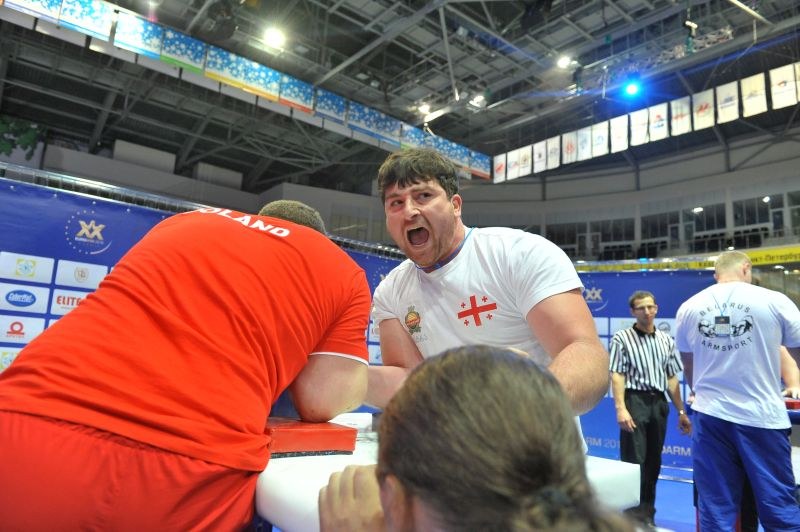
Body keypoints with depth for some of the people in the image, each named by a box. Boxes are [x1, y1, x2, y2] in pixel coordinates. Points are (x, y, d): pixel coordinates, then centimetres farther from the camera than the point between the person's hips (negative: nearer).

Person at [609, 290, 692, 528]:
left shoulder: (667, 341, 12)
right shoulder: (622, 338, -4)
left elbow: (672, 379, 16)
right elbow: (617, 376, -10)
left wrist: (681, 411, 13)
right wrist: (620, 409, -19)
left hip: (658, 403, 5)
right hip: (635, 401, -5)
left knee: (654, 461, 13)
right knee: (634, 460, -4)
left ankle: (647, 512, 26)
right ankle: (634, 513, 7)